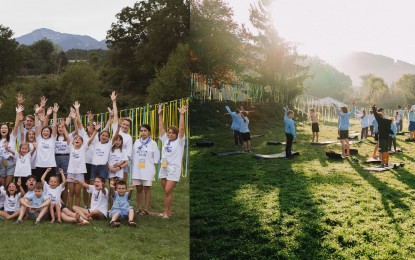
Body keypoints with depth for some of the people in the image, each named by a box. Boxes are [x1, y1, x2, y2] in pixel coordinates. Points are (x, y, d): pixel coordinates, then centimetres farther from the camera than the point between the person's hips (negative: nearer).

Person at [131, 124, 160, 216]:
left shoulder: (152, 143, -1)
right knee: (138, 189, 8)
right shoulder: (137, 142, 9)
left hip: (147, 169, -4)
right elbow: (133, 155, 12)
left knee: (147, 189, 1)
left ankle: (146, 209, 6)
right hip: (137, 169, 4)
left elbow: (156, 157, -1)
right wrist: (133, 166, 6)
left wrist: (153, 169, -4)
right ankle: (139, 208, 17)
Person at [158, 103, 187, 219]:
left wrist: (182, 115, -20)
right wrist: (160, 114, 7)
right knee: (166, 192, 10)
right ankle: (168, 211, 18)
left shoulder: (179, 142, -2)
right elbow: (161, 128, 11)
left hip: (174, 169, -6)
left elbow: (181, 129, -14)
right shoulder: (166, 140, 11)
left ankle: (166, 212, -3)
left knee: (168, 191, -10)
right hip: (163, 168, 6)